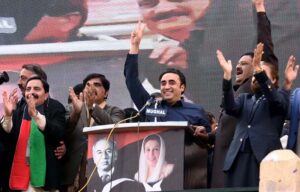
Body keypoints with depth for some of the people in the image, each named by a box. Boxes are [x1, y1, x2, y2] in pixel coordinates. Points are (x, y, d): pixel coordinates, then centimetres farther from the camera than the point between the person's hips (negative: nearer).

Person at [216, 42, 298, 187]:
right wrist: (227, 75, -12)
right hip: (238, 159, 4)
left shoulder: (280, 98, 11)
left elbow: (275, 99, -13)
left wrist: (259, 70, -26)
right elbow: (230, 108, 2)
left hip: (265, 159, -4)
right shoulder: (245, 99, 23)